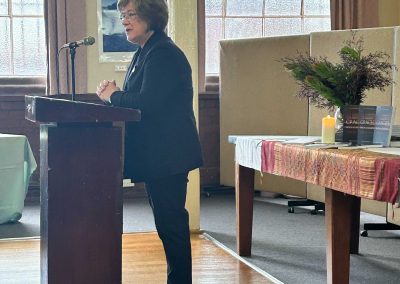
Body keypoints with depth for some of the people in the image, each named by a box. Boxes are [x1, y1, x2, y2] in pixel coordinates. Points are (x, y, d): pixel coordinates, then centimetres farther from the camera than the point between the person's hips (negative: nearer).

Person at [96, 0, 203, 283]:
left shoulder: (163, 54, -16)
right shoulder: (146, 53, 17)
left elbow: (148, 103, -24)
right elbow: (139, 99, 17)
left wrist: (114, 95, -10)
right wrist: (113, 93, -2)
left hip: (168, 155, -10)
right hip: (158, 154, 10)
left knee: (171, 222, -5)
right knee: (169, 221, 15)